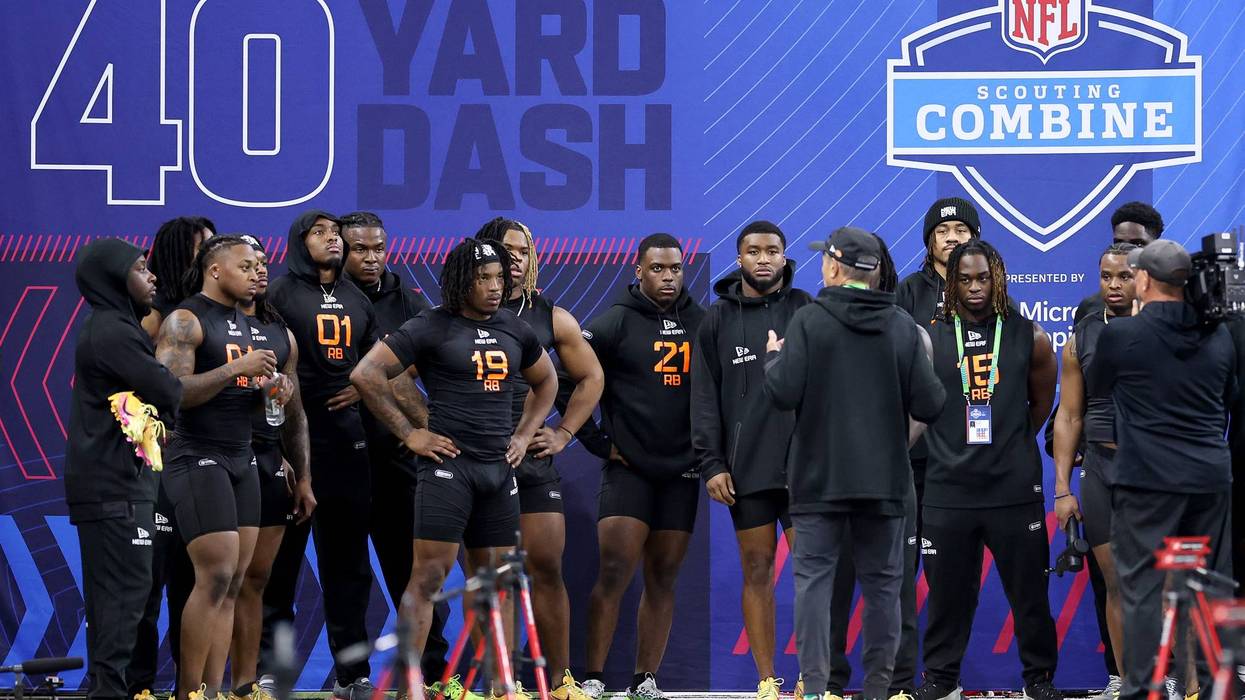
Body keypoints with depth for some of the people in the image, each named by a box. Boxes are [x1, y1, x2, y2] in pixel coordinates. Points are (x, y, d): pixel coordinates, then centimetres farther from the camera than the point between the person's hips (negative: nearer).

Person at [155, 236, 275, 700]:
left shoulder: (244, 325, 17)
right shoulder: (184, 322, -9)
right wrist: (236, 368, -22)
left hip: (240, 461, 8)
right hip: (198, 460, -8)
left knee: (232, 585, 3)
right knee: (215, 577, -14)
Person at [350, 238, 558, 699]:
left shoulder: (514, 331, 11)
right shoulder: (431, 328, -6)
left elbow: (546, 382, 29)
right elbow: (365, 375, -10)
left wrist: (524, 435, 15)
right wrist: (409, 433, -10)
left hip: (499, 469, 6)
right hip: (448, 463, -6)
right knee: (430, 575, -9)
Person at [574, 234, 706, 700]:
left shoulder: (702, 324, 8)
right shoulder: (616, 323, -3)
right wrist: (599, 442, -5)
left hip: (681, 471, 4)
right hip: (628, 469, -4)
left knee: (663, 579, 5)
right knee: (614, 574, -11)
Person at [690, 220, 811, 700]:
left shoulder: (806, 311, 5)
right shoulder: (718, 319, 8)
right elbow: (704, 396, 6)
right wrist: (711, 463, -3)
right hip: (745, 469, 1)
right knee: (757, 571, 4)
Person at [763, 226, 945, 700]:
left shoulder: (810, 321, -8)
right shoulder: (902, 327, 1)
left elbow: (784, 393, -14)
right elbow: (928, 405, -3)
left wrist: (774, 356, 7)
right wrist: (931, 373, 18)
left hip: (820, 480, -2)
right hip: (884, 482, 2)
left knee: (814, 579, 1)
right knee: (882, 583, 8)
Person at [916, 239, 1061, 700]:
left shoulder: (1029, 338, 1)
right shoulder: (930, 341, 0)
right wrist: (958, 450, 11)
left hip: (1015, 490, 0)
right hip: (949, 490, 0)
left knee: (1029, 591, 5)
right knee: (947, 592, 7)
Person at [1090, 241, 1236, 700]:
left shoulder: (1121, 335, -8)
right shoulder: (1218, 336, 6)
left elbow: (1096, 387, 9)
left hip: (1147, 478, -4)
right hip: (1212, 477, 4)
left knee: (1144, 588, -1)